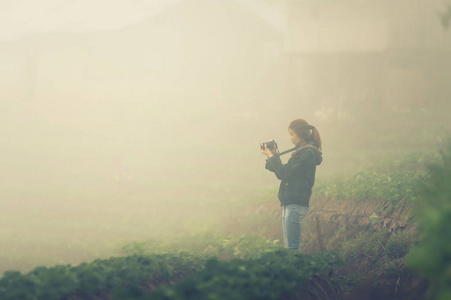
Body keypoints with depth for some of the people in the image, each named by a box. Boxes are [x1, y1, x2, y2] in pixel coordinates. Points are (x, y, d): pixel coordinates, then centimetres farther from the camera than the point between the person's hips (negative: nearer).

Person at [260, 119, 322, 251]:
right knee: (288, 246, 11)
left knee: (292, 248, -12)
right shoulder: (302, 152, 19)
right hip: (290, 204, 10)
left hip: (296, 204, -10)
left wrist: (271, 156, -6)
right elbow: (283, 174, 22)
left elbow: (285, 173, -17)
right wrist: (273, 156, 13)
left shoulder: (307, 153, -12)